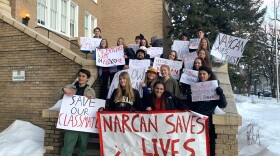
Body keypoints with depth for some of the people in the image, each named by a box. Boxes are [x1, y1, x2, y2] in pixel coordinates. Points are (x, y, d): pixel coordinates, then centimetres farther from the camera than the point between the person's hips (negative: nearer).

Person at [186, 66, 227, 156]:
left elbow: (223, 105, -4)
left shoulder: (214, 88, 4)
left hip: (209, 121, 0)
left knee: (210, 145, 5)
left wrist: (221, 94, -20)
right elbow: (189, 105, 8)